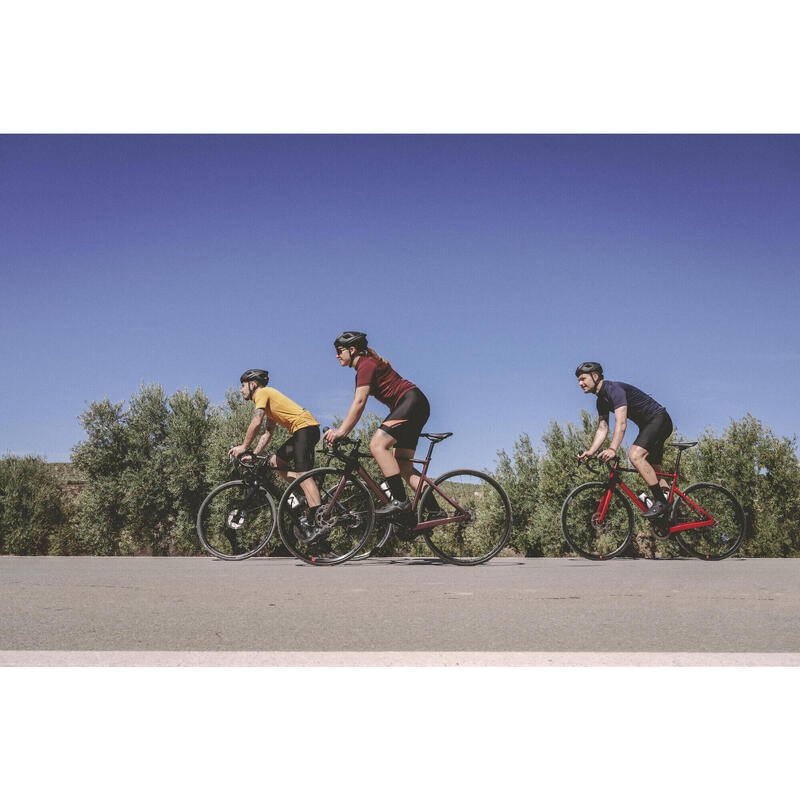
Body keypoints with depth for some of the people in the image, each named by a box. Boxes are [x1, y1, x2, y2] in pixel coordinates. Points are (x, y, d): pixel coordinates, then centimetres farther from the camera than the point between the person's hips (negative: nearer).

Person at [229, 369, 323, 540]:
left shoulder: (262, 392, -2)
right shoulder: (268, 398, 28)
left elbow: (256, 422, -15)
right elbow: (267, 433, 24)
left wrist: (243, 447, -9)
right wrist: (253, 455, 16)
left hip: (305, 426, -10)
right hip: (301, 430, 10)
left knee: (302, 474, -16)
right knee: (275, 462, 13)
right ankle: (311, 494, 6)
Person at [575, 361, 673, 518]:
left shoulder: (614, 388, -22)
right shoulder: (601, 400, 8)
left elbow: (621, 423, -34)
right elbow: (602, 429, 5)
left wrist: (612, 449, -45)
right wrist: (590, 452, -9)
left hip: (659, 419, -10)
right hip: (647, 426, 11)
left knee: (635, 454, -28)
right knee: (653, 471, 11)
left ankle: (661, 502, -24)